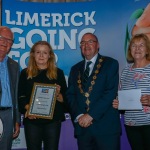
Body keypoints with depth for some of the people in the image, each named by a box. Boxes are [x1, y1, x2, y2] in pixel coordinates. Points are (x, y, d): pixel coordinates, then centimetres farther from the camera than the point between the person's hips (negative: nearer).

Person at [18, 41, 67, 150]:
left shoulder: (58, 73, 7)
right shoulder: (25, 73, 7)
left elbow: (65, 98, 5)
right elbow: (21, 97, 4)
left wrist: (58, 94, -15)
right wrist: (28, 108, -14)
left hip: (53, 120, 0)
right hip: (32, 120, 0)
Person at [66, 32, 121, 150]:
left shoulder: (111, 64, 1)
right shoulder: (75, 69, 15)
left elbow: (110, 93, -10)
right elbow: (70, 96, 9)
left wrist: (91, 115, -14)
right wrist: (78, 116, -8)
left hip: (106, 127, -3)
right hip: (82, 127, 4)